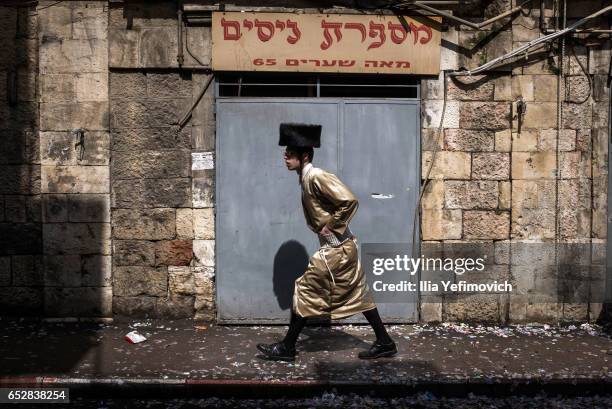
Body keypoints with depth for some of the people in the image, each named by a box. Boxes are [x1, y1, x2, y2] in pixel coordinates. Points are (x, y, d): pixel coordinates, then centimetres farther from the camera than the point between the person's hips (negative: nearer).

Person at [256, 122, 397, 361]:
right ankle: (385, 343, 21)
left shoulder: (316, 177, -18)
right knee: (357, 294, 14)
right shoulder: (306, 178, 10)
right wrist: (325, 227, 9)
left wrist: (332, 227, -18)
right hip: (341, 247, 10)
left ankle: (287, 348, 10)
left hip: (336, 248, -10)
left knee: (305, 290, -1)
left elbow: (350, 201, -26)